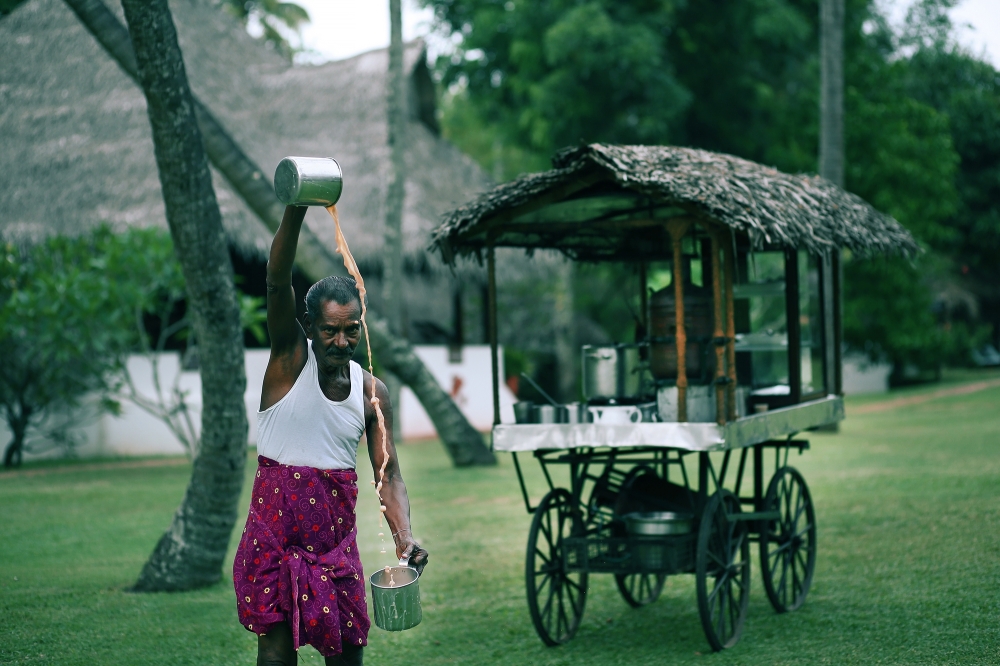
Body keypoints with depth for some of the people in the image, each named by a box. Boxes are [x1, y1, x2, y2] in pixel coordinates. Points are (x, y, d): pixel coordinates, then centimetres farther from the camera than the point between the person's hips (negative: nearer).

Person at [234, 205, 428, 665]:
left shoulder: (372, 392, 2)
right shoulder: (290, 359, -6)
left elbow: (388, 475, 1)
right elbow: (277, 282, -22)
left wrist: (403, 538, -17)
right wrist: (296, 210, -37)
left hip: (336, 532, 3)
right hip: (276, 528, -3)